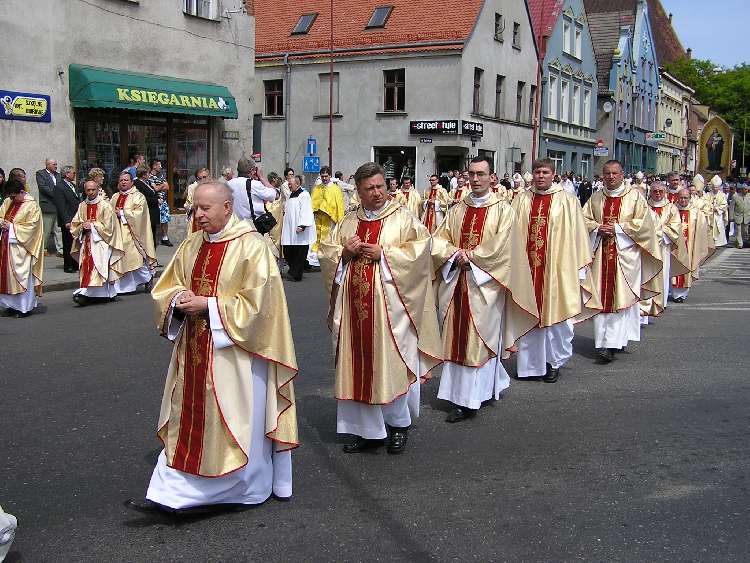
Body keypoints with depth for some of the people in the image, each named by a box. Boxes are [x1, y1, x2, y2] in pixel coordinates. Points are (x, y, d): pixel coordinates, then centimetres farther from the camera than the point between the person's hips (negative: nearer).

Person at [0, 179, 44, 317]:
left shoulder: (32, 206, -10)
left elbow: (31, 227, -14)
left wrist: (11, 227, -16)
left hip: (20, 248, -6)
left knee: (22, 276, -1)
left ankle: (25, 307, 8)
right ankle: (12, 304, 19)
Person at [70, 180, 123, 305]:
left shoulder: (105, 206, -1)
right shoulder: (82, 206, 13)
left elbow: (107, 227, -6)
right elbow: (74, 224, 13)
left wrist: (92, 225, -10)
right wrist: (83, 226, -7)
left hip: (100, 240, -5)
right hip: (86, 241, 5)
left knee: (95, 263, -20)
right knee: (85, 265, -5)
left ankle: (85, 292, -25)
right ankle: (86, 293, -2)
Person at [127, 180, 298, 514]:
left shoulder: (251, 246, -12)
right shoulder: (192, 245, 8)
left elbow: (255, 302, -17)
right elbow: (166, 288, 13)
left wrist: (207, 305, -18)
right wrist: (180, 300, -9)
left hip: (233, 350, -6)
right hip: (194, 351, 7)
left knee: (232, 421, 2)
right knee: (189, 419, 10)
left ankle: (245, 488, 16)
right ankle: (171, 493, 17)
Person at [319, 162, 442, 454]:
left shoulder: (403, 217, 1)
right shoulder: (348, 222, 13)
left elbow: (419, 250, -9)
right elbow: (325, 252, 14)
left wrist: (383, 253, -14)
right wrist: (344, 252, -6)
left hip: (389, 306, -4)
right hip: (354, 306, 4)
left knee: (391, 363, 1)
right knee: (357, 366, 7)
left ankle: (398, 424, 21)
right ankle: (367, 429, 19)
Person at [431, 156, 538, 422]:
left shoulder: (503, 209, -2)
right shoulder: (457, 209, 12)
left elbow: (500, 247, -13)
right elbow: (439, 239, 6)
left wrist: (469, 256, -11)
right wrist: (455, 254, -12)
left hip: (484, 283, -5)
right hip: (456, 280, 5)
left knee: (478, 339, -2)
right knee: (456, 338, 7)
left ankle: (469, 400, 3)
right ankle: (459, 394, 18)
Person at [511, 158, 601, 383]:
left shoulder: (567, 200, 0)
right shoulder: (522, 200, 8)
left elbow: (577, 234, -1)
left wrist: (580, 266, -3)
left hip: (557, 268, -2)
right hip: (527, 268, 2)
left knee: (555, 314, 4)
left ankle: (554, 362, 20)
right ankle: (530, 362, 18)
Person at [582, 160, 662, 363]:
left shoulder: (634, 196, 2)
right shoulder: (596, 198, 12)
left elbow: (644, 222, -5)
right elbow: (584, 219, 11)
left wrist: (617, 228, -11)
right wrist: (598, 228, -8)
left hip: (625, 255, -3)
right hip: (601, 255, 3)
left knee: (620, 298, -8)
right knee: (602, 299, 2)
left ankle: (611, 344, -12)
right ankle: (602, 340, 9)